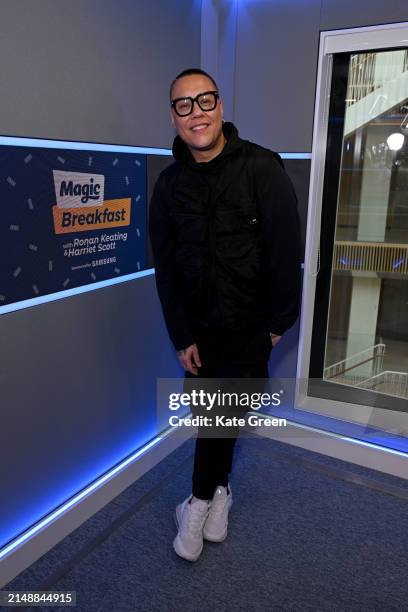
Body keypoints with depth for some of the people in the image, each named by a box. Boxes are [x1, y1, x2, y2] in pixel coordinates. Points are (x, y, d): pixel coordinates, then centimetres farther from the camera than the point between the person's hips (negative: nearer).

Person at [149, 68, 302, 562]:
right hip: (199, 325, 3)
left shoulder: (261, 168, -10)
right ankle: (219, 491, 35)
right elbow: (166, 267, 2)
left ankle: (201, 499, 29)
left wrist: (279, 320, -7)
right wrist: (182, 336, -1)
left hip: (250, 324, -3)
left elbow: (286, 248, -9)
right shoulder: (168, 185, 1)